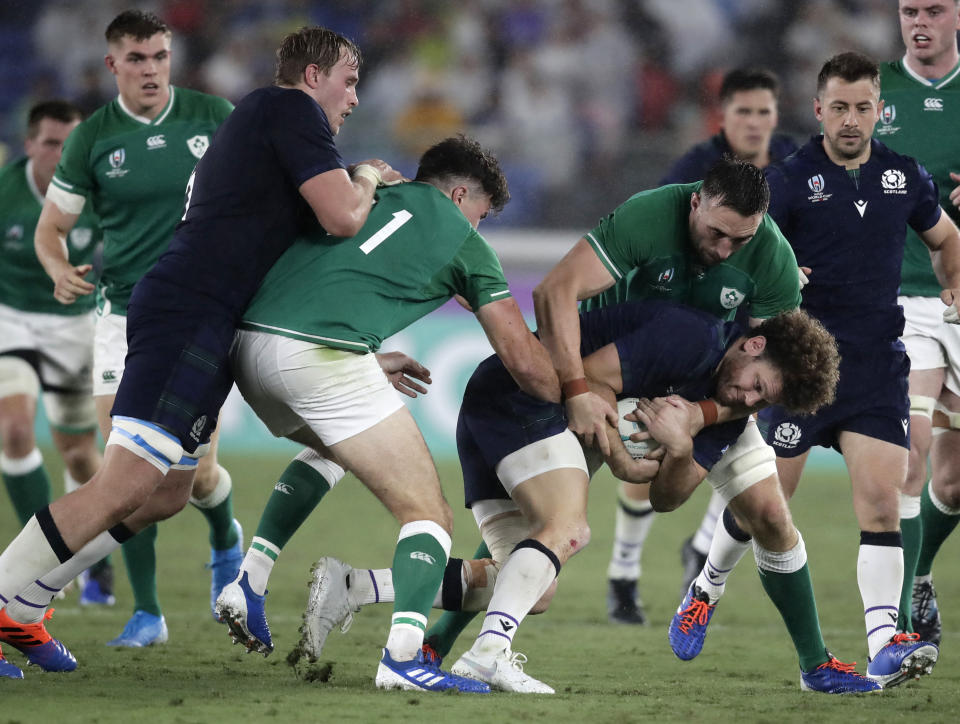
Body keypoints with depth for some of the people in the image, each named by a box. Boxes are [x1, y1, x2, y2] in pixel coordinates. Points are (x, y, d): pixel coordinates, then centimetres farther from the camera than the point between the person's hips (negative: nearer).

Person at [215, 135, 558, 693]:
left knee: (329, 448, 37)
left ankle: (250, 580, 21)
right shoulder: (463, 242, 14)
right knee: (429, 514, 1)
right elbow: (523, 360, 14)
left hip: (248, 343, 7)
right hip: (322, 357, -7)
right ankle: (404, 656, -20)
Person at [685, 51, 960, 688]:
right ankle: (705, 589, 31)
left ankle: (885, 644, -16)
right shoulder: (790, 181, -6)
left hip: (878, 365, 3)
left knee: (882, 498, -11)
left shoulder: (904, 177, 7)